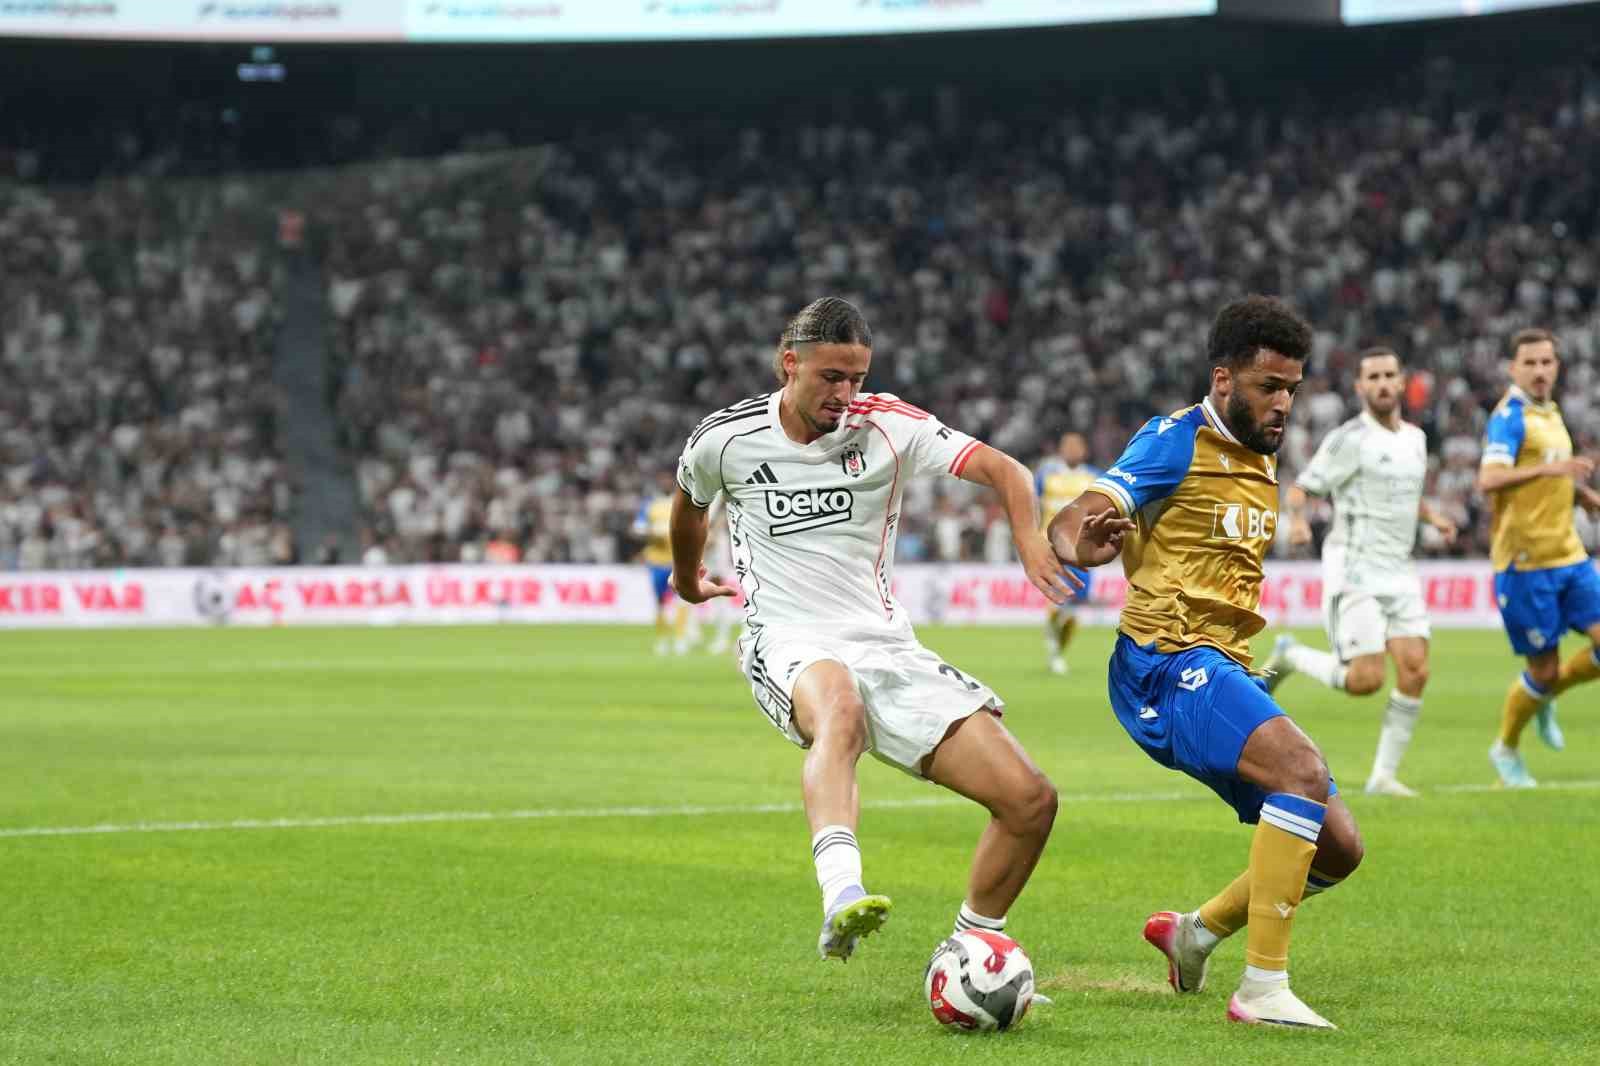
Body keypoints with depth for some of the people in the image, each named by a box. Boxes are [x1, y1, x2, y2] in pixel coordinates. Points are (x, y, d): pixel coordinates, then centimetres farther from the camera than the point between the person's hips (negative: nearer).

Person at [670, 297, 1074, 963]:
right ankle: (841, 898, -64)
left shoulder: (887, 425, 0)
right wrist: (687, 582, 40)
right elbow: (689, 502, 23)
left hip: (887, 649, 3)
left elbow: (1001, 470, -8)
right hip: (789, 649, -3)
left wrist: (1029, 538, -29)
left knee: (1030, 799, -10)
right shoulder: (725, 438, 0)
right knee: (841, 707, -44)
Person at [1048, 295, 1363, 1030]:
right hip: (1168, 664, -9)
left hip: (1223, 670, 9)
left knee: (1338, 849, 6)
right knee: (1305, 771, -31)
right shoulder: (1177, 441, -8)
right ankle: (1263, 990, -32)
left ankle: (1197, 931, 27)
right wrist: (1079, 544, -39)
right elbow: (1073, 520, -19)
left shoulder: (1263, 461, 17)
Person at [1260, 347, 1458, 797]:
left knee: (1415, 672, -8)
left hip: (1399, 574, 6)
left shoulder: (1415, 437, 13)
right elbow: (1299, 489, -10)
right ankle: (1289, 657, 15)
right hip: (1355, 571, -6)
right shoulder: (1350, 439, -9)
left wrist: (1434, 517, 9)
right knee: (1366, 680, -13)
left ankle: (1384, 775, 2)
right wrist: (1297, 519, -33)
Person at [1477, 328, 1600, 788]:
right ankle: (1506, 748, 22)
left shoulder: (1551, 414, 15)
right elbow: (1489, 480, -26)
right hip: (1526, 561, -7)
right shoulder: (1511, 415, -11)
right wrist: (1549, 469, -36)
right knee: (1544, 668, -2)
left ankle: (1545, 697, 21)